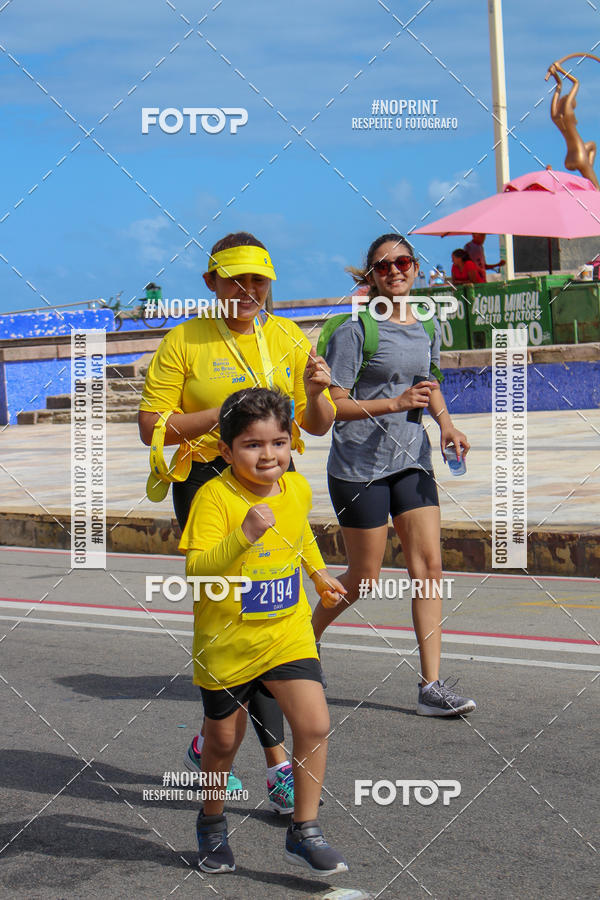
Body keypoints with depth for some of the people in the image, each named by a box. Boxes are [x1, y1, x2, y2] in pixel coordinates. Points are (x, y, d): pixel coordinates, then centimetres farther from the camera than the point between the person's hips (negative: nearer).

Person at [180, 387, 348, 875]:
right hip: (226, 641, -3)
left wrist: (320, 573, 29)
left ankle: (304, 830, 4)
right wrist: (244, 535, -40)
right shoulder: (214, 497, -20)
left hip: (288, 633, 3)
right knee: (223, 740, 12)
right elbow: (196, 571, -30)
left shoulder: (297, 488, -2)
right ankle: (212, 821, 39)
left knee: (315, 725, -11)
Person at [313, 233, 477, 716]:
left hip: (412, 459, 5)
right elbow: (334, 405, -12)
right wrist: (395, 404, -22)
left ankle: (431, 685, -3)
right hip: (359, 463, -5)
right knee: (363, 577, 4)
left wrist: (446, 423, 7)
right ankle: (306, 638, 32)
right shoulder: (355, 330, -10)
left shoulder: (427, 328, 9)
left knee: (429, 565, -5)